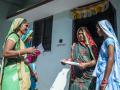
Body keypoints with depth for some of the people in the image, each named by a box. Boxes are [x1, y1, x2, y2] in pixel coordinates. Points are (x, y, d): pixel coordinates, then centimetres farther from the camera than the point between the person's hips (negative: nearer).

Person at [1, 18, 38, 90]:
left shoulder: (19, 39, 19)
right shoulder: (14, 36, -5)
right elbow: (6, 53, -20)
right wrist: (26, 51, -18)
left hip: (18, 73, 9)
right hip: (13, 73, -9)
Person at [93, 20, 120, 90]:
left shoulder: (109, 40, -8)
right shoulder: (106, 41, 18)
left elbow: (111, 59, -19)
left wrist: (104, 80, -24)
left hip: (108, 75, -9)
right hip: (104, 74, 9)